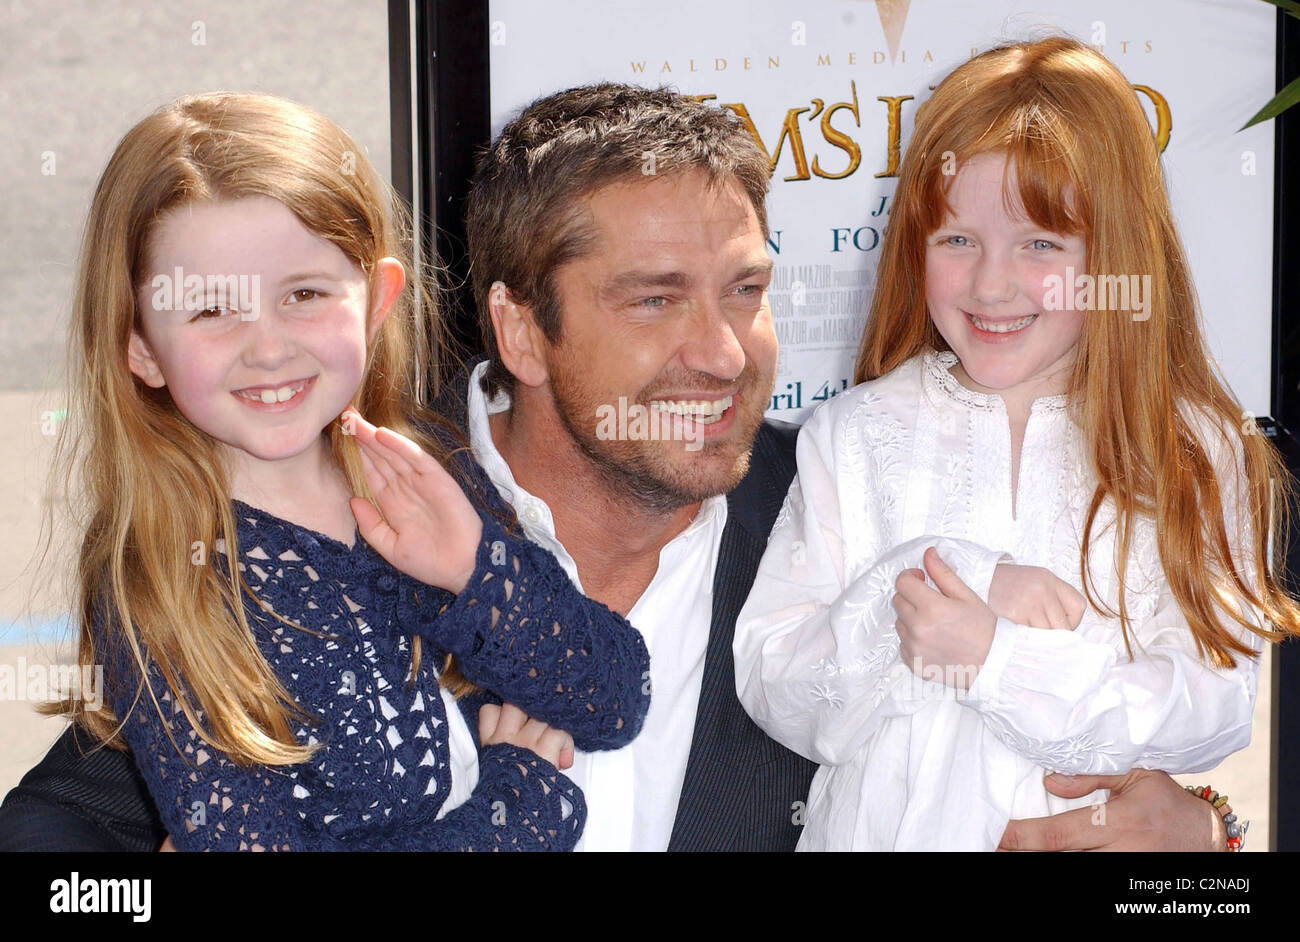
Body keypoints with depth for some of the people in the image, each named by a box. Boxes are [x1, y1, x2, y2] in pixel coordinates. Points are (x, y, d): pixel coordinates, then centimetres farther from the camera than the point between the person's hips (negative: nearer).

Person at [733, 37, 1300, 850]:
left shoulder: (1194, 452, 3)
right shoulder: (853, 437, 5)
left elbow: (1218, 709, -5)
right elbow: (768, 685, -4)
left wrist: (998, 659, -14)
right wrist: (966, 577, -14)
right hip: (881, 831, 1)